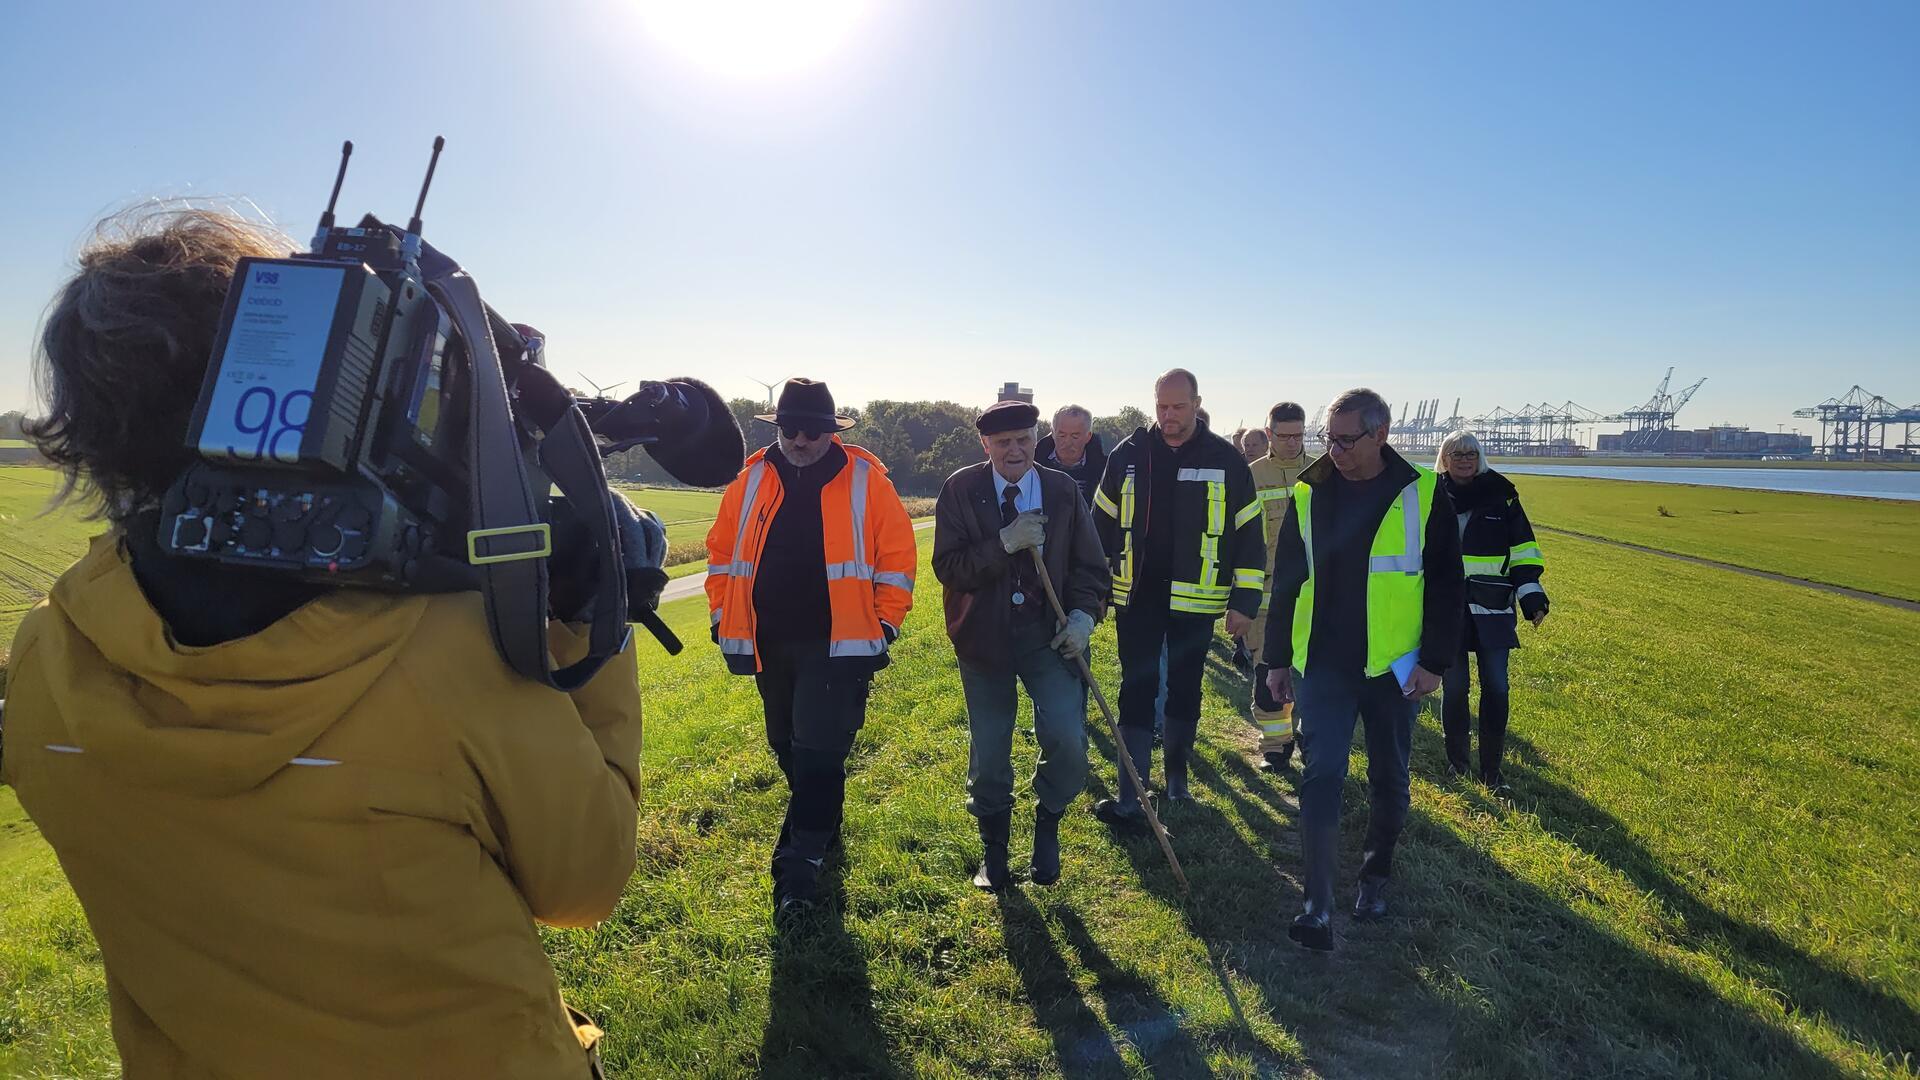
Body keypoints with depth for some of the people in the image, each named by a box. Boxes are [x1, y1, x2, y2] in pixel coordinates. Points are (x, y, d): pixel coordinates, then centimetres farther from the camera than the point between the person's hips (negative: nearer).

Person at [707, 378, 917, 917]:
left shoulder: (865, 479, -6)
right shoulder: (751, 479, 4)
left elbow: (896, 555, -4)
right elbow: (723, 550, 11)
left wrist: (885, 624, -6)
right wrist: (722, 617, 8)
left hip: (837, 644, -4)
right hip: (769, 643, 5)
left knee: (819, 749, -6)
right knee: (786, 746, 18)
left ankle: (800, 861, 4)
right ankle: (818, 824, 41)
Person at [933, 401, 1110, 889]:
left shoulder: (1063, 490, 1)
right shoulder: (960, 490, -4)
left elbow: (1090, 565, 5)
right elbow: (947, 566, -11)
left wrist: (1084, 613, -11)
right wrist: (1005, 543, -23)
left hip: (1050, 634, 1)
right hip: (984, 635, 0)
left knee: (1068, 740, -14)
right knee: (988, 752, 9)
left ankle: (1047, 825, 17)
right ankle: (993, 847, 33)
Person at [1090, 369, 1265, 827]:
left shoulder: (1225, 459, -3)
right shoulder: (1129, 454, 1)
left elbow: (1249, 533, 0)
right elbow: (1102, 524, 8)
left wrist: (1245, 599, -4)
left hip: (1194, 599, -1)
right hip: (1137, 596, 1)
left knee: (1185, 690, 12)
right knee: (1136, 693, 0)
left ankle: (1176, 773, 33)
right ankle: (1130, 798, 3)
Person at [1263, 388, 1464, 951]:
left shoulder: (1422, 494, -5)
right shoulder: (1308, 494, 0)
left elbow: (1446, 583, -1)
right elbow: (1285, 581, 6)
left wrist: (1436, 661, -5)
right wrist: (1278, 658, 6)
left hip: (1393, 666, 0)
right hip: (1322, 665, 1)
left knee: (1388, 778, 14)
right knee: (1320, 776, -6)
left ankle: (1375, 876, 36)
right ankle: (1317, 907, -3)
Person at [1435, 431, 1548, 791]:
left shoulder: (1501, 493, 3)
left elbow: (1522, 547, 6)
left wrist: (1530, 593, -3)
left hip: (1492, 609, 0)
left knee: (1495, 687, 1)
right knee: (1453, 686, 5)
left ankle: (1491, 769, 14)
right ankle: (1456, 760, 23)